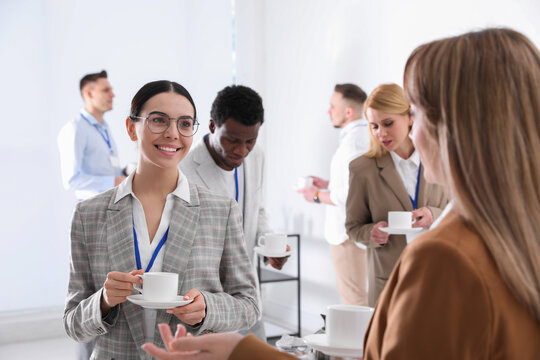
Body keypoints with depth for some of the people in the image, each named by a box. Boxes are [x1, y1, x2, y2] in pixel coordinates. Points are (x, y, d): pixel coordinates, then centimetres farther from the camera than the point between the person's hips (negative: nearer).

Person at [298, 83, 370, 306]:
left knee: (353, 296, -2)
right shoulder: (365, 135, 10)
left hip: (347, 233, -10)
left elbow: (351, 195, -26)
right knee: (356, 293, 19)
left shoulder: (353, 141, -21)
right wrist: (328, 185, 16)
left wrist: (318, 196, -11)